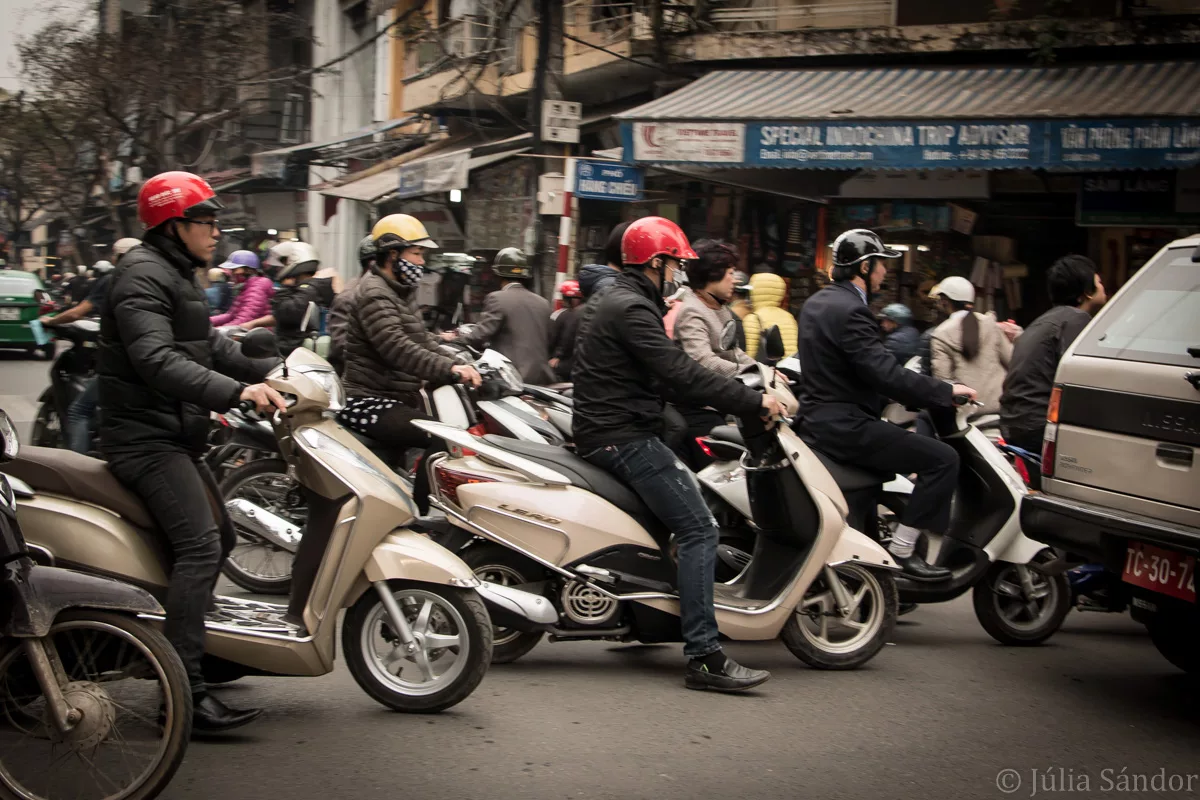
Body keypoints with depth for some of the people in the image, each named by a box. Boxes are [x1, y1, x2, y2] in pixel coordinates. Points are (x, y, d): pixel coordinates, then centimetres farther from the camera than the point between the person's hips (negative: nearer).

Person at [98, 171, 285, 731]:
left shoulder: (177, 277, 20)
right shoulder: (143, 276, -15)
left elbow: (209, 347, 28)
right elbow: (156, 359, -29)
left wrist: (271, 371, 17)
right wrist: (236, 391, -38)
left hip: (175, 438, 11)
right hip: (145, 438, -11)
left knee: (220, 537, 20)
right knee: (200, 545, -22)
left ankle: (185, 639, 37)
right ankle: (185, 691, -26)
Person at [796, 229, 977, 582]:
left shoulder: (816, 303, 13)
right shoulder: (849, 311, -18)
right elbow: (885, 374, -26)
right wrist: (947, 392, -16)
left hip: (816, 419, 11)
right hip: (844, 427, -11)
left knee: (903, 438, 33)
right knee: (943, 459, -13)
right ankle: (901, 551, -11)